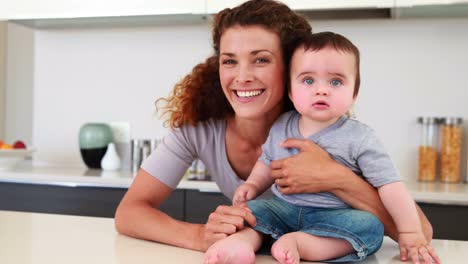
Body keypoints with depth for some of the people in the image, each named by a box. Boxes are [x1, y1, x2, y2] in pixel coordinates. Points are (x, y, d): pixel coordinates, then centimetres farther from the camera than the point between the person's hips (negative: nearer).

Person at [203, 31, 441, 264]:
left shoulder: (359, 139, -11)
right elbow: (267, 162, 21)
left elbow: (390, 185, -13)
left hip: (335, 216, -3)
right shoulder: (281, 127, 2)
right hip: (283, 209, 4)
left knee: (370, 227, -30)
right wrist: (252, 184, 5)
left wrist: (410, 233, -17)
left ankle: (296, 242, -36)